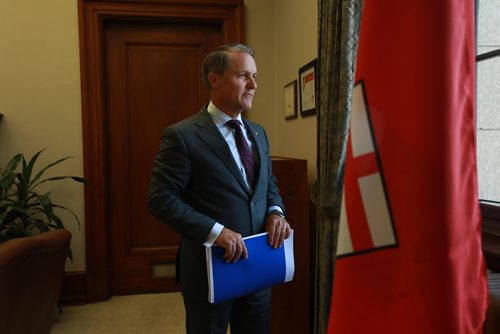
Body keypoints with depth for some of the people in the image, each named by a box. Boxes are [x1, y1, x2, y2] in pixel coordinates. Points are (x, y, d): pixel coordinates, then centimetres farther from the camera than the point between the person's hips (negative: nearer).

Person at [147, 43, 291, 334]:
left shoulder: (258, 132, 8)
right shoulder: (182, 136, -14)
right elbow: (161, 199, -16)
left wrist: (276, 212, -5)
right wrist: (215, 231, -25)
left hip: (258, 264, 6)